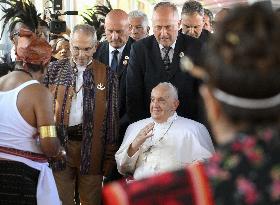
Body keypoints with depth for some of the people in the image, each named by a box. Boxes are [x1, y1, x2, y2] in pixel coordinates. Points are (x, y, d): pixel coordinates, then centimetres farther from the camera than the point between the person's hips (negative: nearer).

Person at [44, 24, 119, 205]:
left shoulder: (107, 75, 3)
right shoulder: (55, 70, 7)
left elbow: (112, 117, 2)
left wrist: (109, 156, -2)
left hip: (91, 147, -1)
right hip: (59, 144, 1)